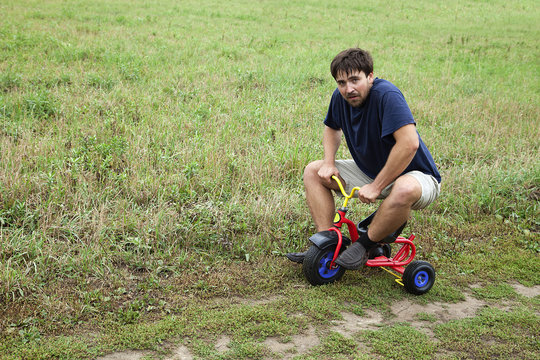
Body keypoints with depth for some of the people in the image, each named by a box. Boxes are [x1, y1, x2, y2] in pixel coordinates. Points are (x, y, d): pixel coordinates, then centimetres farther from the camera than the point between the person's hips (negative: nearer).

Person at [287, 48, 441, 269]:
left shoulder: (386, 95, -28)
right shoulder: (340, 97, -5)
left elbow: (409, 143, -38)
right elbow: (332, 128, 17)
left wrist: (376, 186, -31)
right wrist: (329, 163, -2)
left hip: (415, 175, -7)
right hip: (370, 171, 8)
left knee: (404, 190, -43)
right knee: (313, 171, 2)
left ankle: (365, 245, -18)